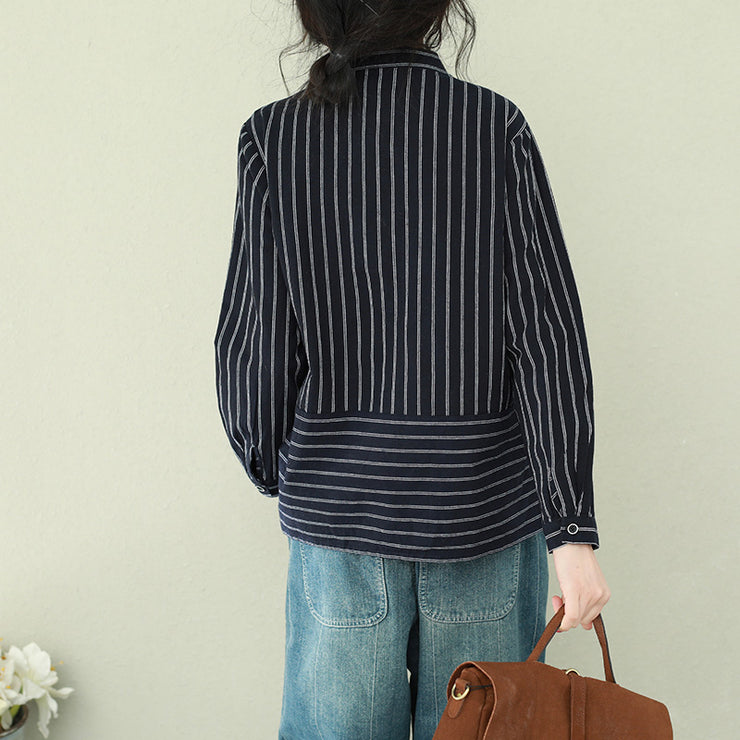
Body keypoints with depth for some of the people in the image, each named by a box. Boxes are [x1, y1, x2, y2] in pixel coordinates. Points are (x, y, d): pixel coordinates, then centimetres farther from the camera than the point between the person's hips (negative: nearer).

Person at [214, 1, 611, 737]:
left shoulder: (274, 136, -5)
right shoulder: (496, 126, -5)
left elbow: (255, 342, -4)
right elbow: (547, 337, -9)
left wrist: (271, 469, 14)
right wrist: (572, 527, -7)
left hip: (338, 507, 1)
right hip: (485, 503, 0)